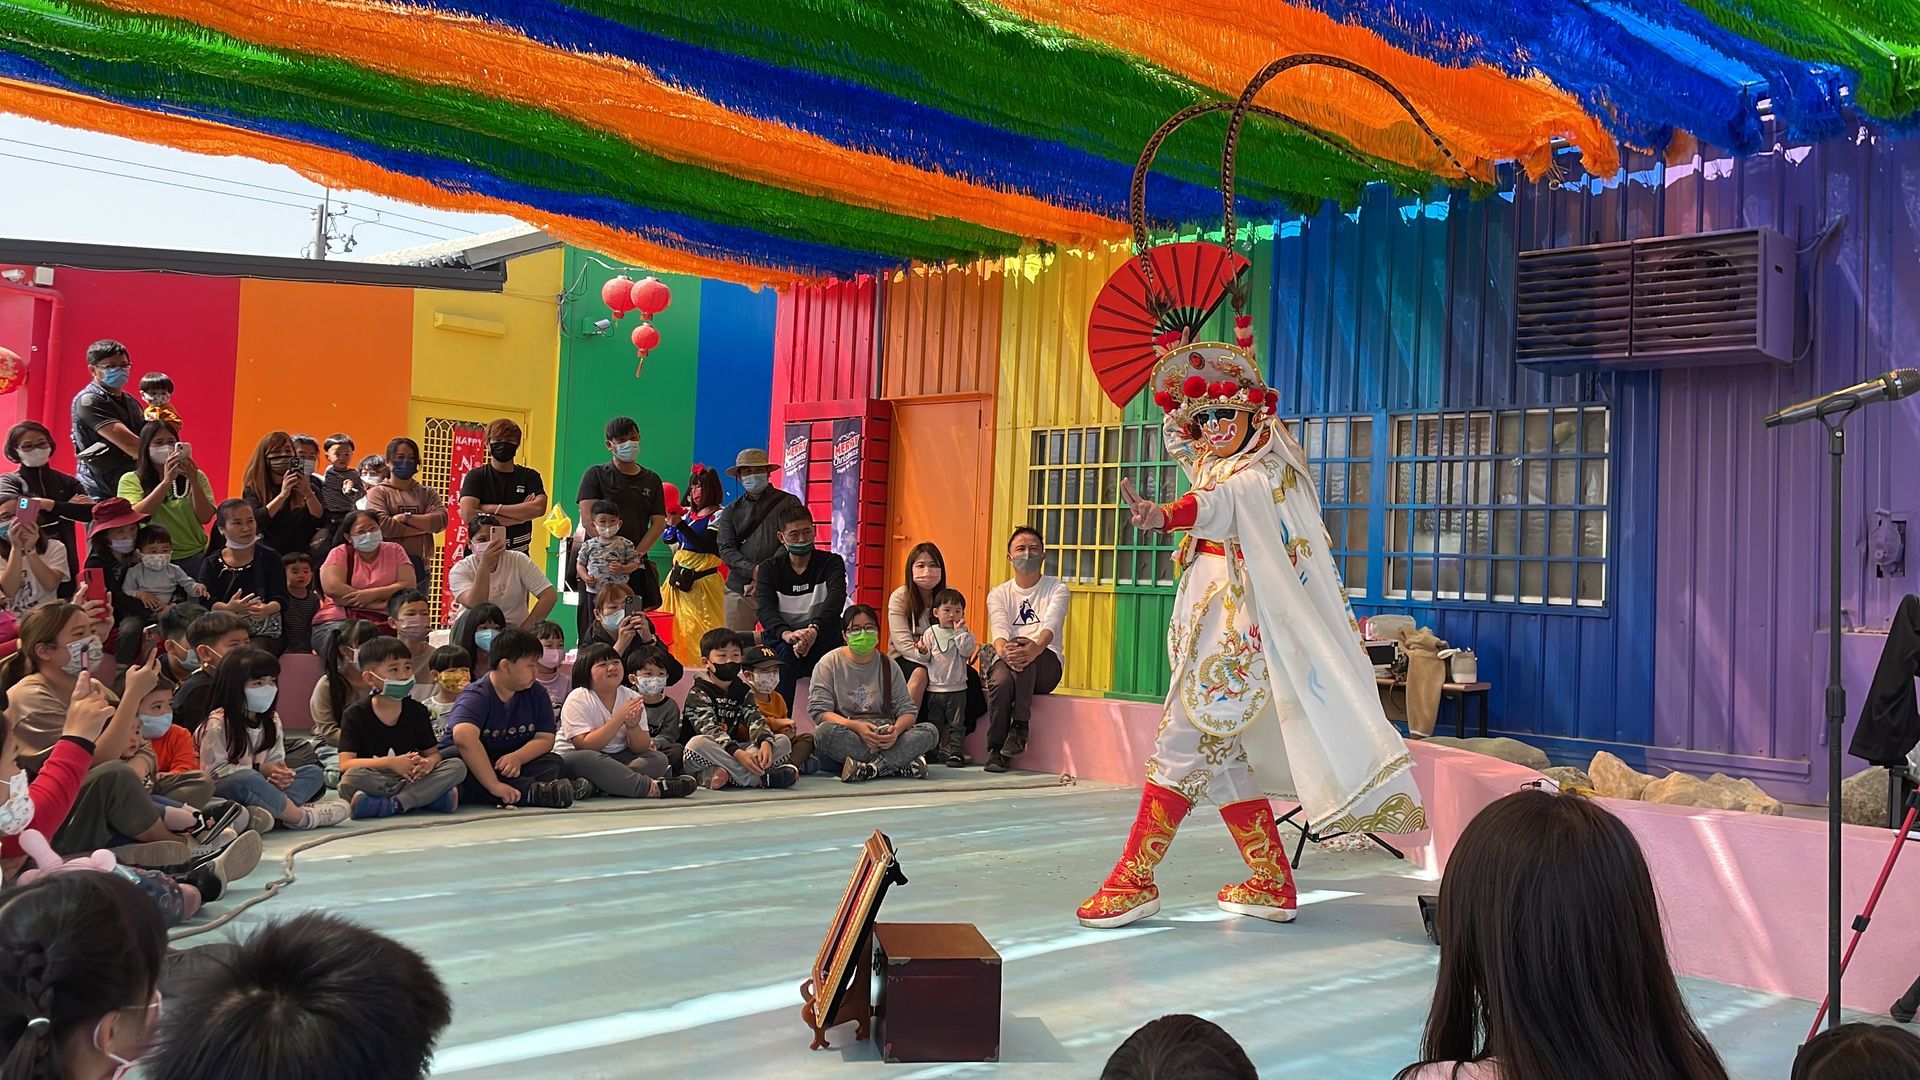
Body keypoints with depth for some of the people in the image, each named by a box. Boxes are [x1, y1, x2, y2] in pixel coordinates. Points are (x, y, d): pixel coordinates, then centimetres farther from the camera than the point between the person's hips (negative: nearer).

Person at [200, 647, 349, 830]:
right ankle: (302, 816, -29)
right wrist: (261, 770, -19)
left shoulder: (271, 721, 12)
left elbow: (276, 762, 10)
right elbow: (213, 771, -16)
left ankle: (266, 813, -34)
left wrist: (279, 775, -15)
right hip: (219, 792, -7)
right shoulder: (218, 723, -11)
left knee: (314, 773, -9)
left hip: (259, 787, 7)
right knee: (247, 780, -41)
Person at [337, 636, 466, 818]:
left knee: (458, 766, -18)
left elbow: (433, 753, 10)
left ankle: (389, 805, -30)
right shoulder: (355, 714, -3)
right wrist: (390, 763, -24)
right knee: (354, 777, -37)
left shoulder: (417, 711, 9)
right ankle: (430, 796, -30)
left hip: (411, 777, 4)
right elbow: (346, 764, -13)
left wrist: (427, 763, -17)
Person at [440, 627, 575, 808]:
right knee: (455, 758, -37)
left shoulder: (537, 695, 2)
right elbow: (464, 737, -37)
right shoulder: (476, 696, -18)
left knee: (555, 764, -17)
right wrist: (494, 785, -46)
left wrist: (517, 757, -26)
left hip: (509, 766, 5)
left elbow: (545, 738, -3)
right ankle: (533, 791, -45)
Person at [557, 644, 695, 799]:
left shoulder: (632, 698, 3)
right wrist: (619, 718, -26)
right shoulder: (578, 699, -11)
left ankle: (591, 787, -38)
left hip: (616, 759, 6)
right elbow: (584, 746, -23)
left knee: (659, 759, -16)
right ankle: (653, 788, -36)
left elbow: (641, 748, -2)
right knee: (586, 759, -39)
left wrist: (633, 726, -24)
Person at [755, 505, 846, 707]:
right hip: (782, 641, 1)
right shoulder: (769, 569, 5)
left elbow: (836, 597, -20)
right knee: (785, 648, -35)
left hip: (823, 643, 0)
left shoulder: (831, 563, 2)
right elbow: (765, 609, -14)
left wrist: (814, 629, -42)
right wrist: (786, 634, -38)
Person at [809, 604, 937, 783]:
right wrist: (857, 726, -24)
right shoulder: (829, 663, 3)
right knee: (824, 731, -37)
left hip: (883, 736, 3)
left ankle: (867, 768, -33)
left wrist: (896, 730, -20)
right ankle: (901, 763, -33)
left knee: (930, 732, -19)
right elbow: (819, 710, -7)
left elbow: (906, 710, 6)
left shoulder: (888, 666, 12)